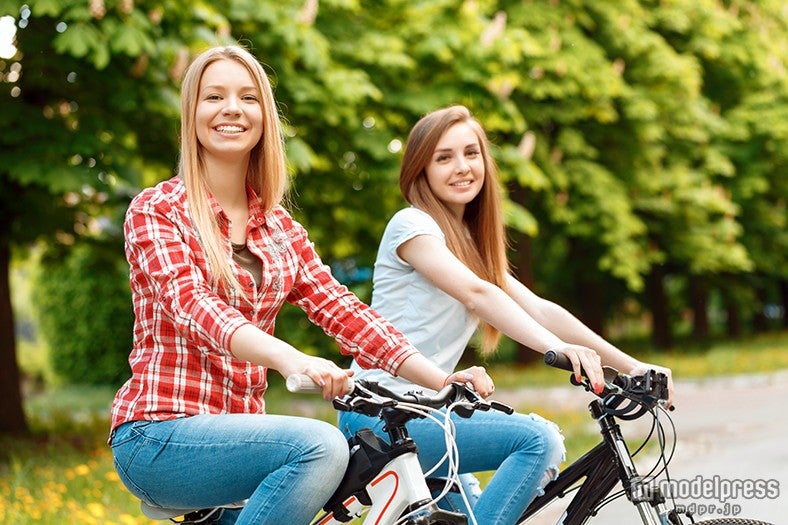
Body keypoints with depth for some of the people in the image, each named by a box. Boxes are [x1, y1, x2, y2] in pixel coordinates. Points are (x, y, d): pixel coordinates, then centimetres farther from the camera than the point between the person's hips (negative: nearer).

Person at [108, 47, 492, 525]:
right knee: (320, 445, -30)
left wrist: (443, 379, -12)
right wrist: (290, 358, -40)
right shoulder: (157, 210, -4)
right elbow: (192, 305, -21)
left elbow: (341, 310, 3)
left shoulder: (280, 228, 14)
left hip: (235, 434, 6)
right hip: (159, 436, -6)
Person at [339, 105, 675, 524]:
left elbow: (539, 310, 7)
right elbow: (476, 294, -26)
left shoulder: (473, 242, 16)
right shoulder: (412, 225, -9)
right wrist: (557, 348, -40)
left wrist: (631, 366, -3)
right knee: (539, 439, -22)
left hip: (420, 410, 9)